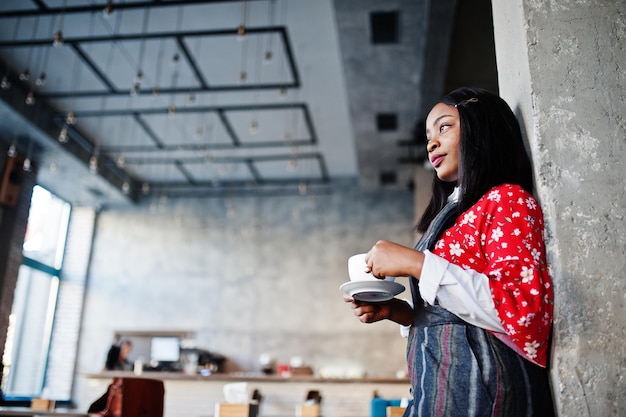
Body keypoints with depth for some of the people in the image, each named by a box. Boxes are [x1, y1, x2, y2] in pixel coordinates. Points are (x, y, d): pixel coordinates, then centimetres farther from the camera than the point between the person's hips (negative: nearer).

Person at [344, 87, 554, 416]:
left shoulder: (507, 200, -6)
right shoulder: (451, 214, 17)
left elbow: (523, 310, -20)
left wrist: (416, 263, -17)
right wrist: (397, 310, 2)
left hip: (478, 383, -7)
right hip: (436, 383, 7)